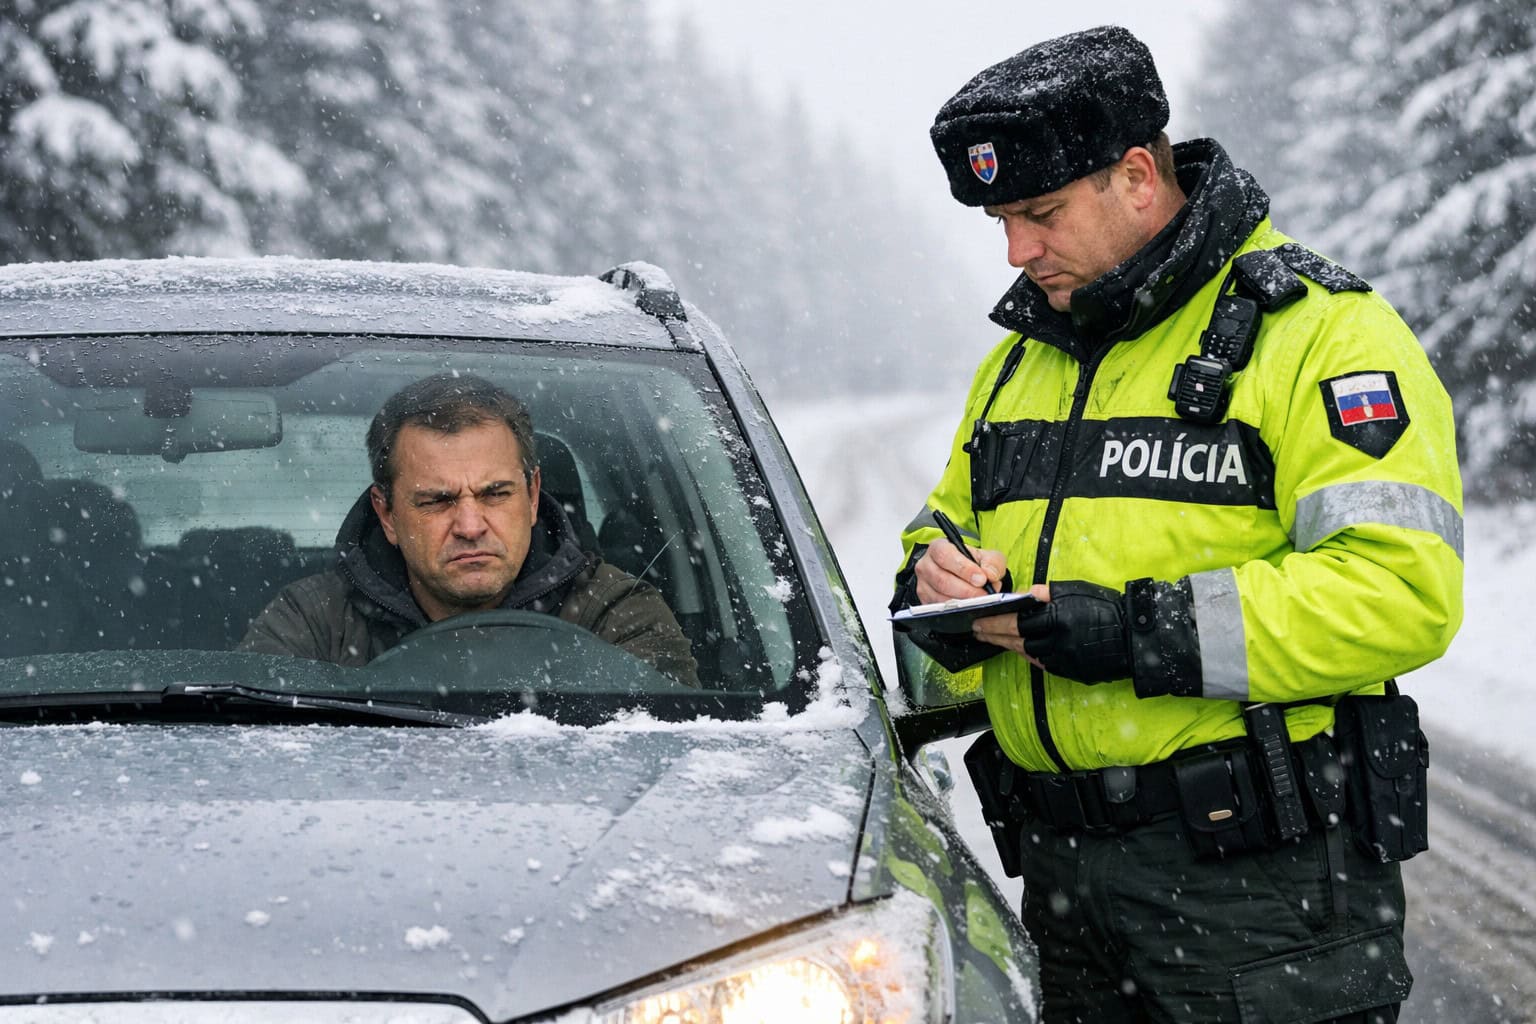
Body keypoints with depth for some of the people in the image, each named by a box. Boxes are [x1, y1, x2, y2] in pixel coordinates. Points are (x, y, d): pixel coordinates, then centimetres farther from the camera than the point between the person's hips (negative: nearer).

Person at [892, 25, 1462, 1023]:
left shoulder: (1318, 333, -8)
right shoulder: (1022, 359, 17)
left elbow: (1401, 592, -19)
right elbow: (945, 529, 26)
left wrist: (1127, 632, -21)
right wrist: (939, 583, -1)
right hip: (1065, 871, 7)